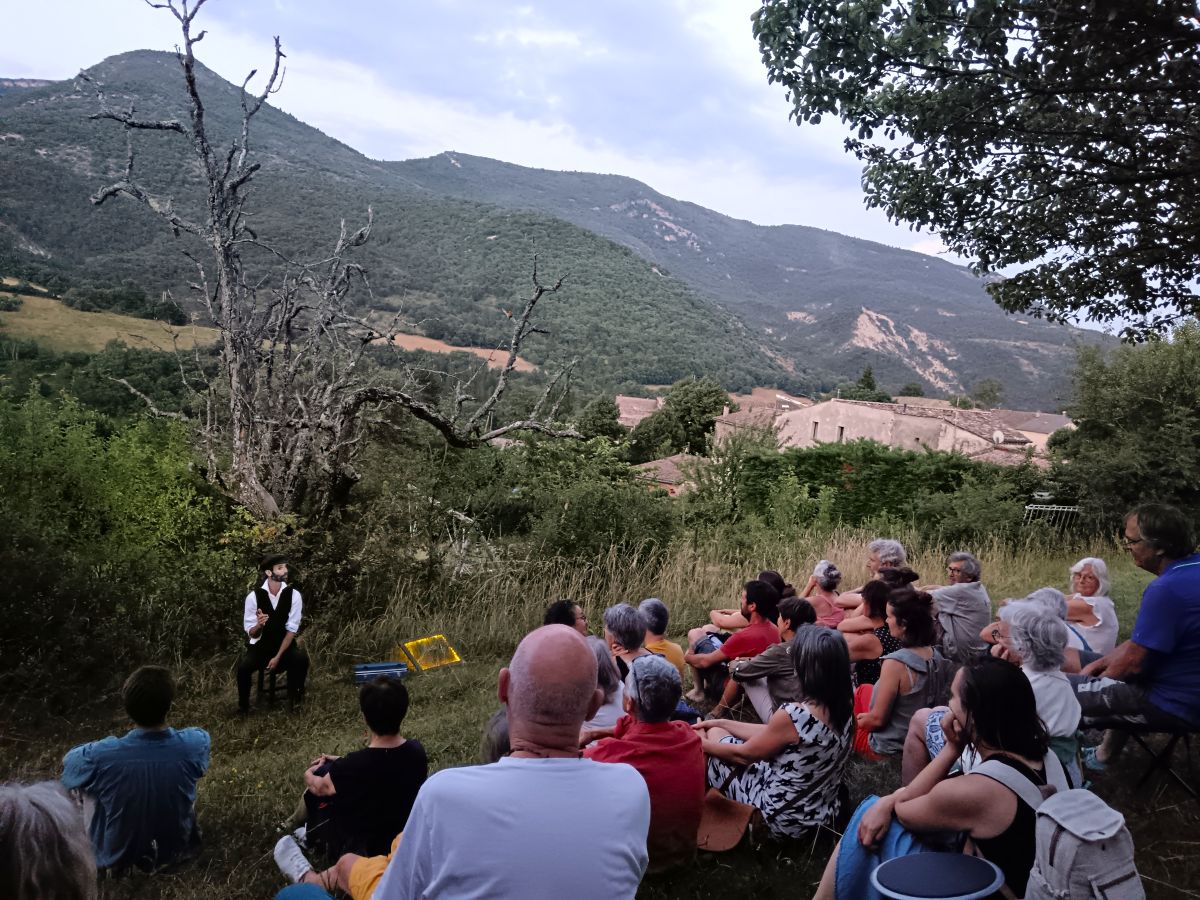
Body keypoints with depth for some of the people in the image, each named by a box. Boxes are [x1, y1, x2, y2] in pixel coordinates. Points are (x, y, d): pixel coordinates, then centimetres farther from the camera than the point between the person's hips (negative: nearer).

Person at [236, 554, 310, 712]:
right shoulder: (253, 596, -13)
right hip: (260, 645, 0)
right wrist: (259, 625, -35)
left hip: (285, 644, 1)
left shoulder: (293, 595, -10)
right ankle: (243, 705, 1)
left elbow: (292, 629, -9)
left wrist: (278, 656, -17)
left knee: (301, 659, -29)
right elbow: (251, 634, -11)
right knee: (243, 667, -28)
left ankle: (294, 700, -5)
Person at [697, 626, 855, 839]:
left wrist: (701, 744, 4)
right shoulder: (843, 708, -7)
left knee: (714, 735, 10)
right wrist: (721, 723, 11)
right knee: (719, 731, 17)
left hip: (784, 819, -7)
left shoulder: (793, 715, -30)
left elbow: (744, 754, -13)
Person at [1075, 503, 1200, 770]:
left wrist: (1099, 676, 0)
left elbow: (1133, 662, -20)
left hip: (1176, 705, -10)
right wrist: (1101, 662, 11)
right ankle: (1104, 755, 38)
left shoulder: (1167, 589, -28)